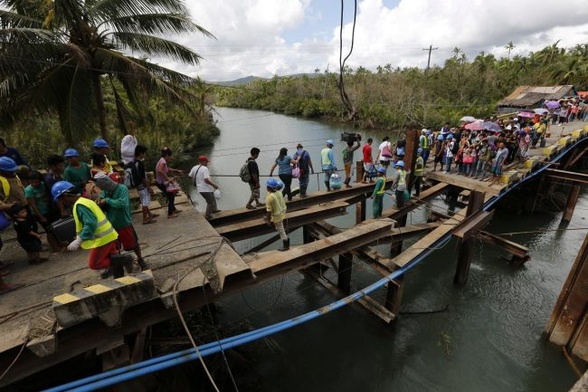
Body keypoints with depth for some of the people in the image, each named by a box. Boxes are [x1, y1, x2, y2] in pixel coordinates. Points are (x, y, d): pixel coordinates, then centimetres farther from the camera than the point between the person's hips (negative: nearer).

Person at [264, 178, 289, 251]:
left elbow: (269, 211, -23)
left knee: (281, 230, 8)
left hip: (277, 216, -7)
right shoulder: (279, 192, -7)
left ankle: (286, 246, 22)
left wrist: (268, 220, -9)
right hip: (282, 212, 7)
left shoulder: (269, 197, -28)